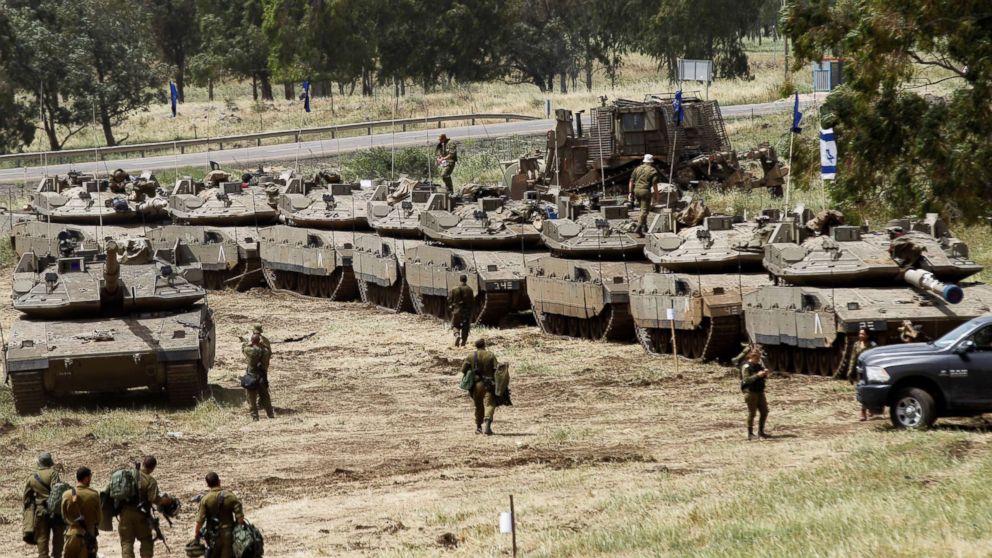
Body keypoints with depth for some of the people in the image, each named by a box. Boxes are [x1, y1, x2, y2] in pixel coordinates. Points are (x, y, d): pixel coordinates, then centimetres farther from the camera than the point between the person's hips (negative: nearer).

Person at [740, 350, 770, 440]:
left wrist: (765, 374, -2)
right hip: (750, 392, -8)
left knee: (764, 411, 6)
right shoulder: (746, 367, -8)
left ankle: (761, 431, 17)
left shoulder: (758, 366, 14)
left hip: (760, 392, 8)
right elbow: (746, 379, -18)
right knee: (752, 413, -5)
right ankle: (750, 434, 1)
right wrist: (757, 375, -25)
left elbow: (763, 378, 20)